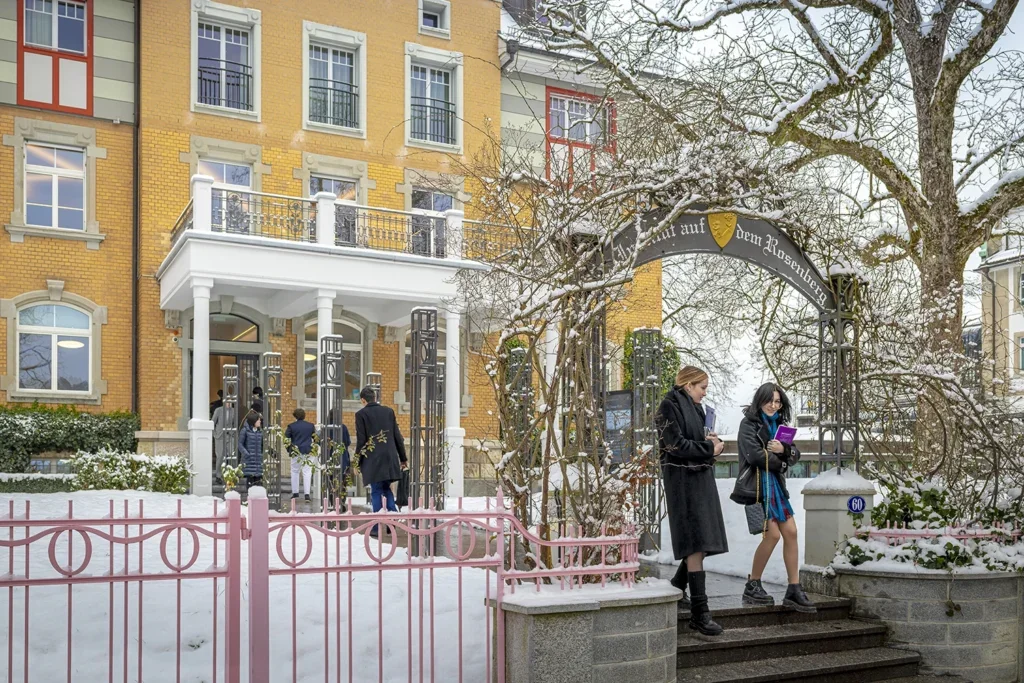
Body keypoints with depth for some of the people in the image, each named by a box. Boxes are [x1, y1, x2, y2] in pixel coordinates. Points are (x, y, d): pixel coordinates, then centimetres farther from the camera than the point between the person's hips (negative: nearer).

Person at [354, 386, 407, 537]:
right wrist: (403, 458, 15)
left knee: (376, 491, 2)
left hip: (372, 460, -3)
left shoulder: (361, 414, -3)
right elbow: (398, 437, 9)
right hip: (390, 458, 3)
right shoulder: (388, 411, 8)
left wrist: (357, 462, 2)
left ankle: (377, 528, 2)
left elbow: (361, 440, -6)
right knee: (386, 488, 18)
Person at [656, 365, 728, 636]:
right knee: (696, 541, -12)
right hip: (683, 479, -9)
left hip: (701, 477, 9)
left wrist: (710, 441, 4)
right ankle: (699, 612, -11)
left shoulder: (694, 407, 18)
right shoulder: (670, 406, -9)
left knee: (703, 540, 11)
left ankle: (677, 588, 31)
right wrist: (709, 448, -9)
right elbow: (676, 445, -16)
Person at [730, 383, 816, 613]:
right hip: (757, 485, -7)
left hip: (776, 484, 7)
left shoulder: (778, 424, 15)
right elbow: (754, 455, -16)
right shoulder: (749, 424, -5)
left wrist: (783, 450, -10)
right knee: (772, 534, -12)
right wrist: (780, 463, -2)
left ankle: (794, 590, 4)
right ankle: (752, 586, 3)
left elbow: (795, 455, 13)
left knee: (790, 532, -1)